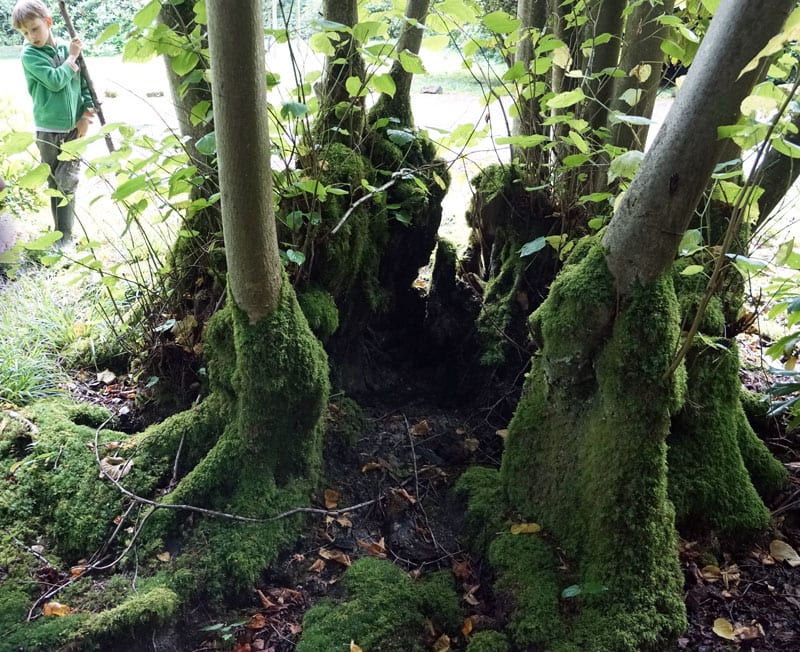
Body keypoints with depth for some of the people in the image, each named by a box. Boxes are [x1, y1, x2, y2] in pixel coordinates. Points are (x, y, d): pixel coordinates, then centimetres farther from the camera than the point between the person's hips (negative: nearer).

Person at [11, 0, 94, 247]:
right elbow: (55, 81, -17)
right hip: (49, 131, -2)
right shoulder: (29, 55, -4)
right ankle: (62, 236, 15)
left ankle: (65, 237, 7)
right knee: (55, 185, 7)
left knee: (68, 184, 1)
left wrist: (86, 115, -1)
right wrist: (73, 58, -5)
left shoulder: (69, 48, 5)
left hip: (75, 129, 2)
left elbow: (85, 83, 9)